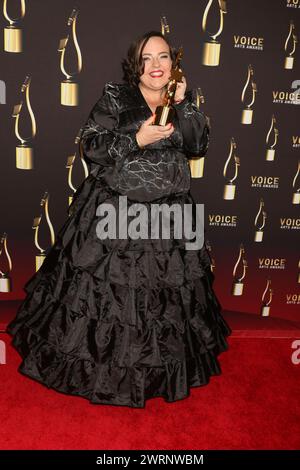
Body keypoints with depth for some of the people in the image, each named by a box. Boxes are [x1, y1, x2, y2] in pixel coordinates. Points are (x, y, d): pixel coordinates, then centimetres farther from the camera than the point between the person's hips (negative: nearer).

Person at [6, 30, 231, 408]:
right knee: (106, 287, 2)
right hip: (113, 211, -3)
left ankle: (158, 367, 35)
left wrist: (185, 104, -8)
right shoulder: (114, 97, -1)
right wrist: (137, 140, -16)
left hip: (168, 212, 4)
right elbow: (90, 146, -7)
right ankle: (96, 359, 28)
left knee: (165, 291, 10)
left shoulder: (181, 100, 12)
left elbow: (199, 145, 2)